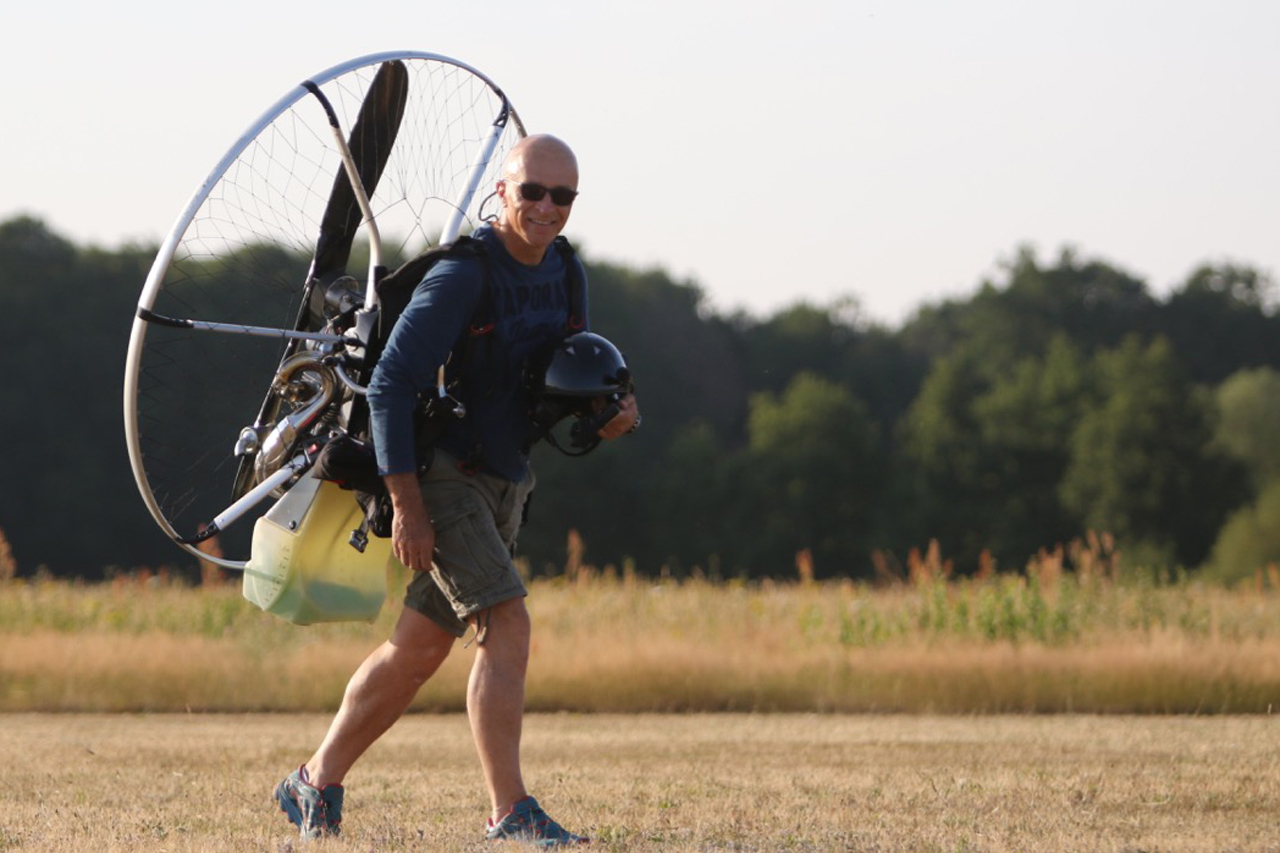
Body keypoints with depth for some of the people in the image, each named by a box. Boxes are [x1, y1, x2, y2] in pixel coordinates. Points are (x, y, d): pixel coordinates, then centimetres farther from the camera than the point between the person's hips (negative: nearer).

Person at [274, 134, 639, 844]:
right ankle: (511, 814, -20)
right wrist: (406, 507, -23)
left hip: (504, 482, 8)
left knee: (417, 651, 13)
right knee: (508, 626, -20)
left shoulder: (565, 273, 5)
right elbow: (390, 383, -21)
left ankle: (315, 784, 27)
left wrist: (610, 410, -6)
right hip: (441, 476, -8)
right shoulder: (462, 275, -20)